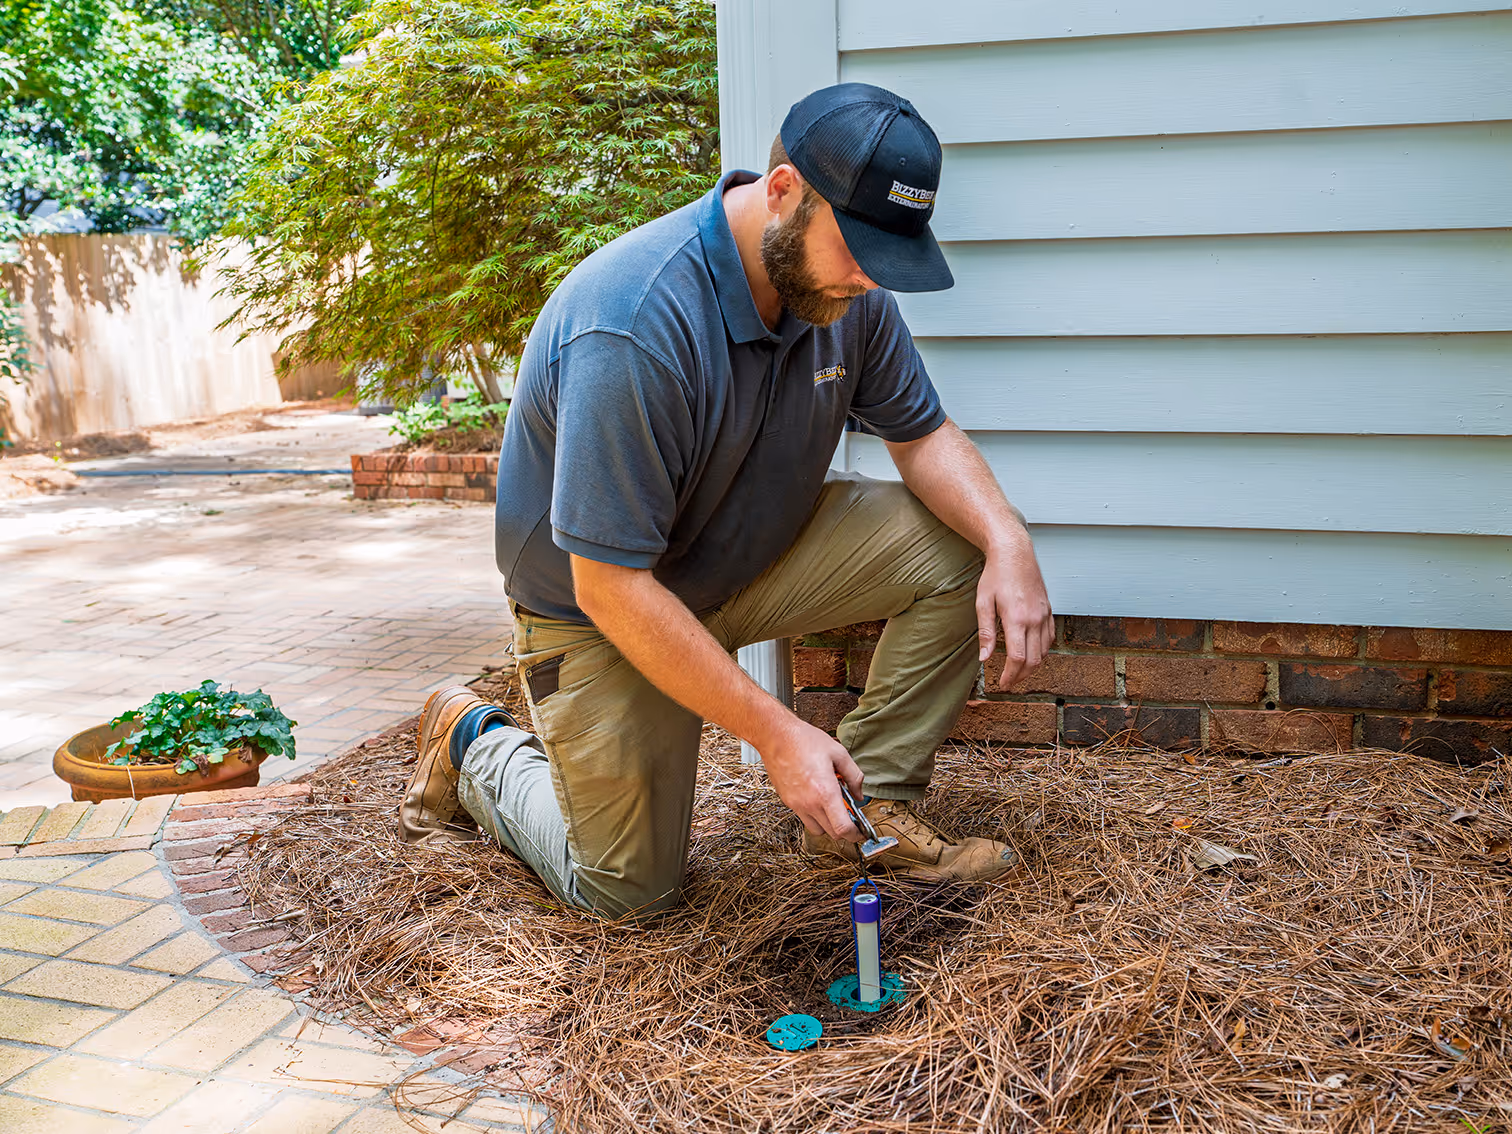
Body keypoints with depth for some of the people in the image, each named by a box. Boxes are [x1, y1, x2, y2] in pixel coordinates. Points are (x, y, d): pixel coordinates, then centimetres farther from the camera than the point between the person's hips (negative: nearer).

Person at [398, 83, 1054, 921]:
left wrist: (1008, 539, -22)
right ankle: (476, 745, 27)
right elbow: (611, 586, -33)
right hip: (603, 610, -6)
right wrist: (776, 734, -32)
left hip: (755, 554, 6)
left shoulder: (845, 287, -13)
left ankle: (872, 804, -1)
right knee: (627, 892, 2)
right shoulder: (636, 326, -36)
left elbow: (921, 435, -1)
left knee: (957, 547, -13)